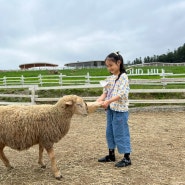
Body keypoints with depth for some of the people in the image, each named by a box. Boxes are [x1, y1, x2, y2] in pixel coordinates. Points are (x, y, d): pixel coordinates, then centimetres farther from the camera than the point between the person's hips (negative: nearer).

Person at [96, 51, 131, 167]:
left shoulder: (123, 77, -11)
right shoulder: (110, 78, 11)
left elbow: (121, 94, -20)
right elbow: (105, 92, 10)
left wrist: (108, 101, -29)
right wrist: (99, 100, -10)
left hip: (120, 109, -8)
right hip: (110, 109, 8)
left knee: (121, 133, -3)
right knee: (110, 132, 15)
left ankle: (127, 158, 8)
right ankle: (111, 155, 29)